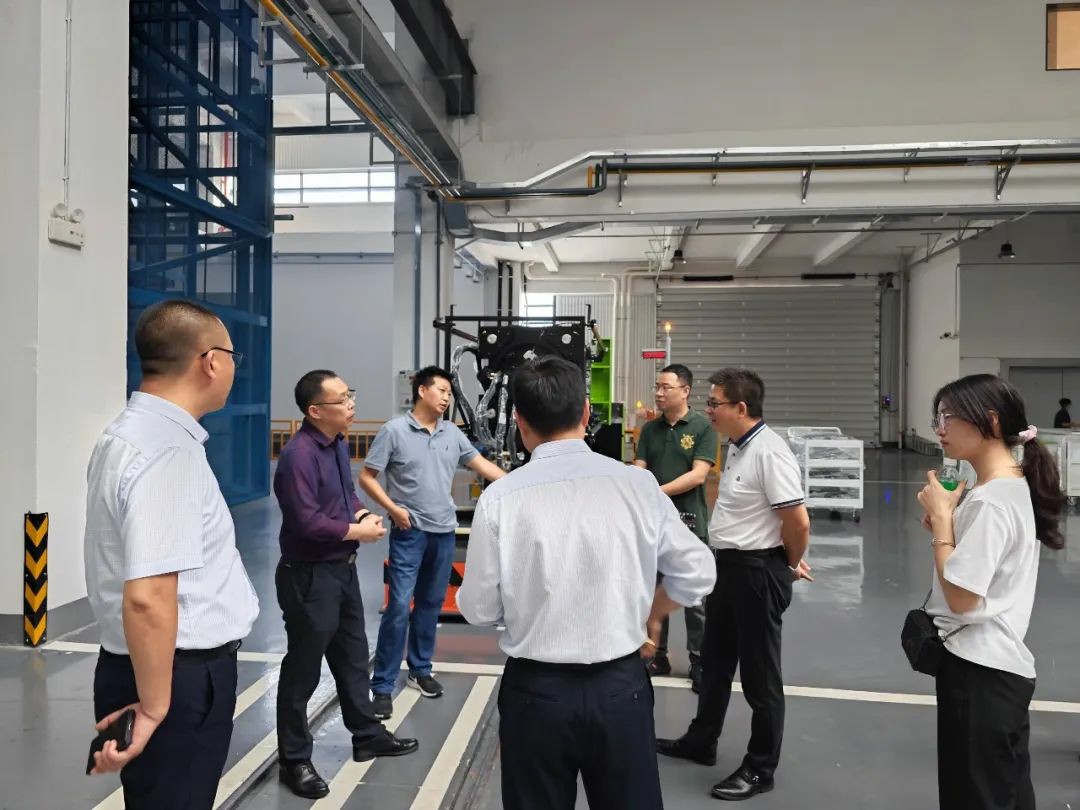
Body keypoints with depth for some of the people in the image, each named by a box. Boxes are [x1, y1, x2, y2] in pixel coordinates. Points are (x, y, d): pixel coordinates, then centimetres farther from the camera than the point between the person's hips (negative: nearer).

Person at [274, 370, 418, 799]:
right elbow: (307, 522, -29)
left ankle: (367, 736, 38)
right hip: (310, 576, -9)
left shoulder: (338, 443, 4)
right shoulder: (299, 455, -24)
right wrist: (357, 531, -17)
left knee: (352, 655, 21)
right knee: (303, 667, 5)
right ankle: (294, 760, 22)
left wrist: (363, 514, -3)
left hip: (343, 568, 9)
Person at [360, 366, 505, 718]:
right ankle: (382, 685, 2)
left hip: (444, 531, 5)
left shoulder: (452, 433, 7)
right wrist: (393, 508, -15)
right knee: (399, 605, -8)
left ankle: (420, 669, 30)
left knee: (431, 604, 14)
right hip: (410, 532, -5)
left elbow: (483, 465, 10)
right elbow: (367, 478, -5)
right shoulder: (394, 431, -8)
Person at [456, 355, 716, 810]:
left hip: (535, 691, -1)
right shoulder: (637, 484, -8)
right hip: (621, 687, 2)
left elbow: (479, 609, -8)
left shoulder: (501, 497, -14)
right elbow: (697, 575, 1)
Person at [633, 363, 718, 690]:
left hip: (689, 522, -5)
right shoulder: (650, 429, 8)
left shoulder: (703, 428, -6)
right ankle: (657, 655, 26)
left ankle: (699, 662, 16)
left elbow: (698, 475, -13)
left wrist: (656, 492, -16)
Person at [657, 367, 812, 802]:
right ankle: (700, 742, 39)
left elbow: (798, 521, -24)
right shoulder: (736, 446, 7)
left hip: (758, 571, -10)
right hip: (728, 564, 10)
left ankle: (760, 768, 23)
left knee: (759, 674, 6)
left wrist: (790, 565, -8)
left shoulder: (770, 452, -23)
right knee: (715, 660, 22)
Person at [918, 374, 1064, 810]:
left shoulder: (991, 501, -22)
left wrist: (942, 516, -17)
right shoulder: (1012, 488, 9)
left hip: (980, 670, -10)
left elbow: (960, 596, -22)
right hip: (993, 666, 10)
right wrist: (945, 520, 0)